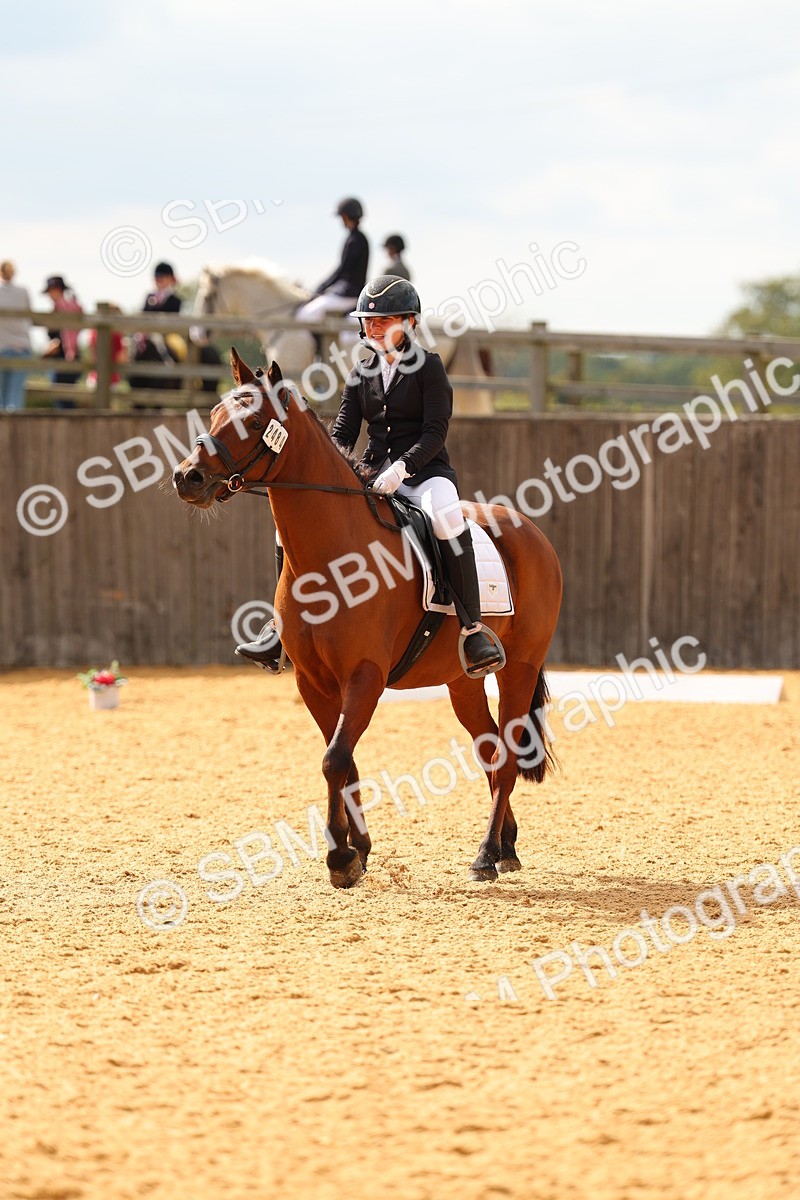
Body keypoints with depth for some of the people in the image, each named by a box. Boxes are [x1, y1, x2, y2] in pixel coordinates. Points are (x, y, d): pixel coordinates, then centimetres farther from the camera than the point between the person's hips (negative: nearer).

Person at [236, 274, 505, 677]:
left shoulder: (428, 367, -3)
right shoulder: (362, 373, 13)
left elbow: (435, 433, -11)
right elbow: (345, 428, 11)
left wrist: (400, 469, -26)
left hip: (424, 470, -6)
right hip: (372, 473, 6)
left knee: (445, 514, -40)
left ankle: (472, 628, -36)